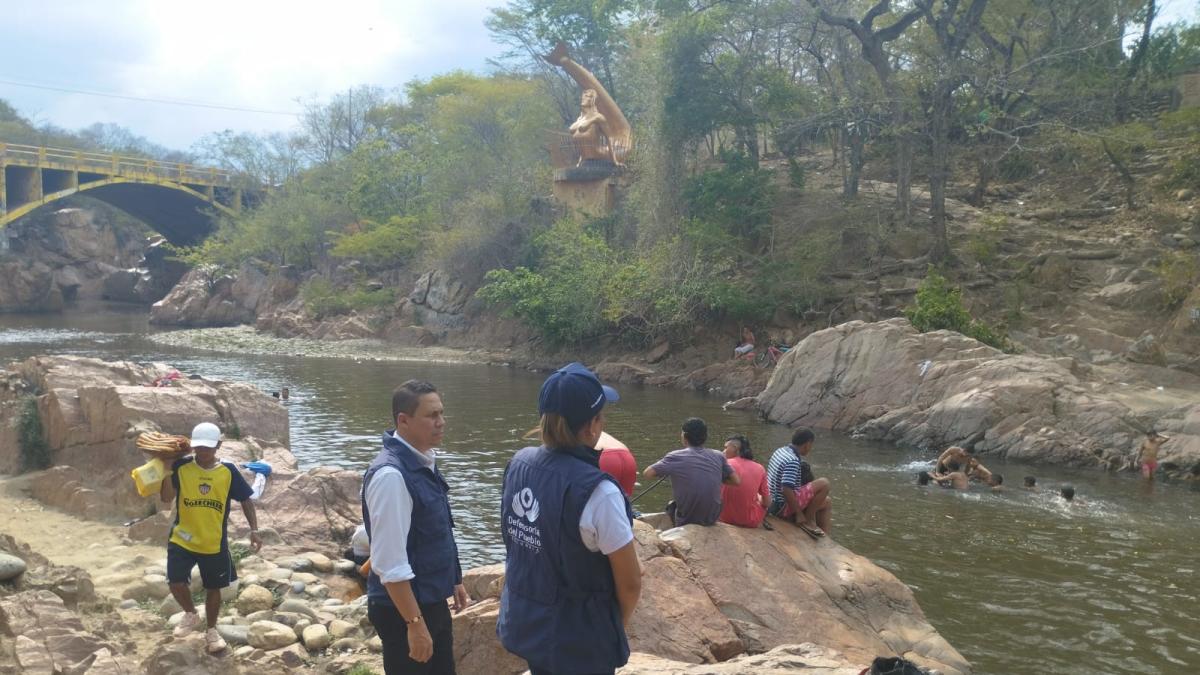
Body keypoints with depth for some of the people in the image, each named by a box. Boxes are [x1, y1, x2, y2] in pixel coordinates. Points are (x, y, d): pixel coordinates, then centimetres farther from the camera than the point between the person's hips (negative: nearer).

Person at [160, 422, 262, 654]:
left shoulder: (228, 471, -7)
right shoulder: (181, 467, -9)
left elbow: (245, 500, 2)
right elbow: (166, 498, -13)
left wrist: (254, 530, -4)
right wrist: (167, 472, -25)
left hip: (215, 543, 1)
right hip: (182, 539, 0)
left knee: (213, 588, 12)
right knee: (176, 582, -11)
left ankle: (211, 631, 34)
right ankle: (191, 615, 22)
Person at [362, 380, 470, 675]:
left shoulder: (424, 462, 3)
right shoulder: (391, 474, -25)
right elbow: (390, 562, -25)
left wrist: (453, 581, 21)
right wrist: (414, 623, -23)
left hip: (433, 601, 9)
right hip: (403, 608, -9)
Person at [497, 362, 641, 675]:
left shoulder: (518, 464, -6)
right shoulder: (596, 491, -27)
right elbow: (630, 583, -18)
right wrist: (615, 624, 3)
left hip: (521, 624, 6)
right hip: (577, 642, -6)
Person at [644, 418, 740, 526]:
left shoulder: (676, 457, -12)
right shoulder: (718, 456, -4)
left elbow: (647, 473, -9)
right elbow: (737, 481, 1)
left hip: (686, 520, -3)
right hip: (712, 519, 3)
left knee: (671, 505, 30)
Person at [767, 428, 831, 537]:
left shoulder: (780, 451, 7)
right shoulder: (793, 461, -21)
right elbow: (786, 490, -28)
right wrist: (800, 514, -19)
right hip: (783, 507, -10)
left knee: (827, 502, 18)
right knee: (824, 484, -18)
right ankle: (808, 520, -5)